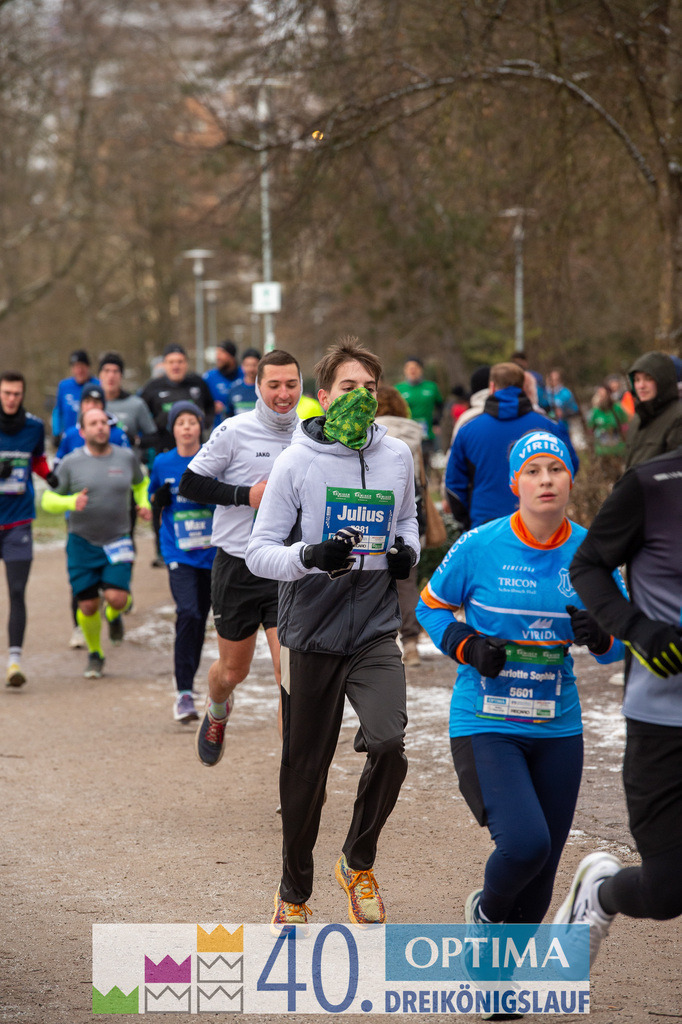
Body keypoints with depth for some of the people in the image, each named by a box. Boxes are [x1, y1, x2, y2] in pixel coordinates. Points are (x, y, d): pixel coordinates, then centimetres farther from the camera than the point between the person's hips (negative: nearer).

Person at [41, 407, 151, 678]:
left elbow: (141, 483, 24)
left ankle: (114, 615, 22)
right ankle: (95, 654, 26)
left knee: (116, 597, -17)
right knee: (88, 605, -1)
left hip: (117, 541, 0)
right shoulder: (71, 463, -4)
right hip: (82, 542, 0)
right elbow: (48, 500, -1)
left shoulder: (126, 457, 2)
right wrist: (71, 502, -20)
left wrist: (144, 504, 5)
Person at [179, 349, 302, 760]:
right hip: (237, 568, -1)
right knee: (233, 670, 14)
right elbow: (190, 484, -6)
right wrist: (246, 495, -17)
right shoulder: (234, 431, -8)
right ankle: (217, 713, 49)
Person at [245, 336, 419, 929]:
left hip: (376, 630, 2)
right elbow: (259, 552, -6)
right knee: (306, 770, 7)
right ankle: (295, 892, 27)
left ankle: (359, 863, 5)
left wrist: (408, 551, 1)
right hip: (312, 635, -1)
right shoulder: (297, 463, -6)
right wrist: (311, 556, -25)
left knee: (389, 743, -20)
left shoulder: (397, 456, 4)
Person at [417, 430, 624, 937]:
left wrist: (600, 637, -15)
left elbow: (618, 646, 8)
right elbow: (431, 605, 7)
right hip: (485, 727, -4)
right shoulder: (480, 546, -8)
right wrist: (467, 646, -11)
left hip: (558, 729, 4)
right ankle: (487, 911, 12)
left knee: (540, 877, 8)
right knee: (525, 844, -23)